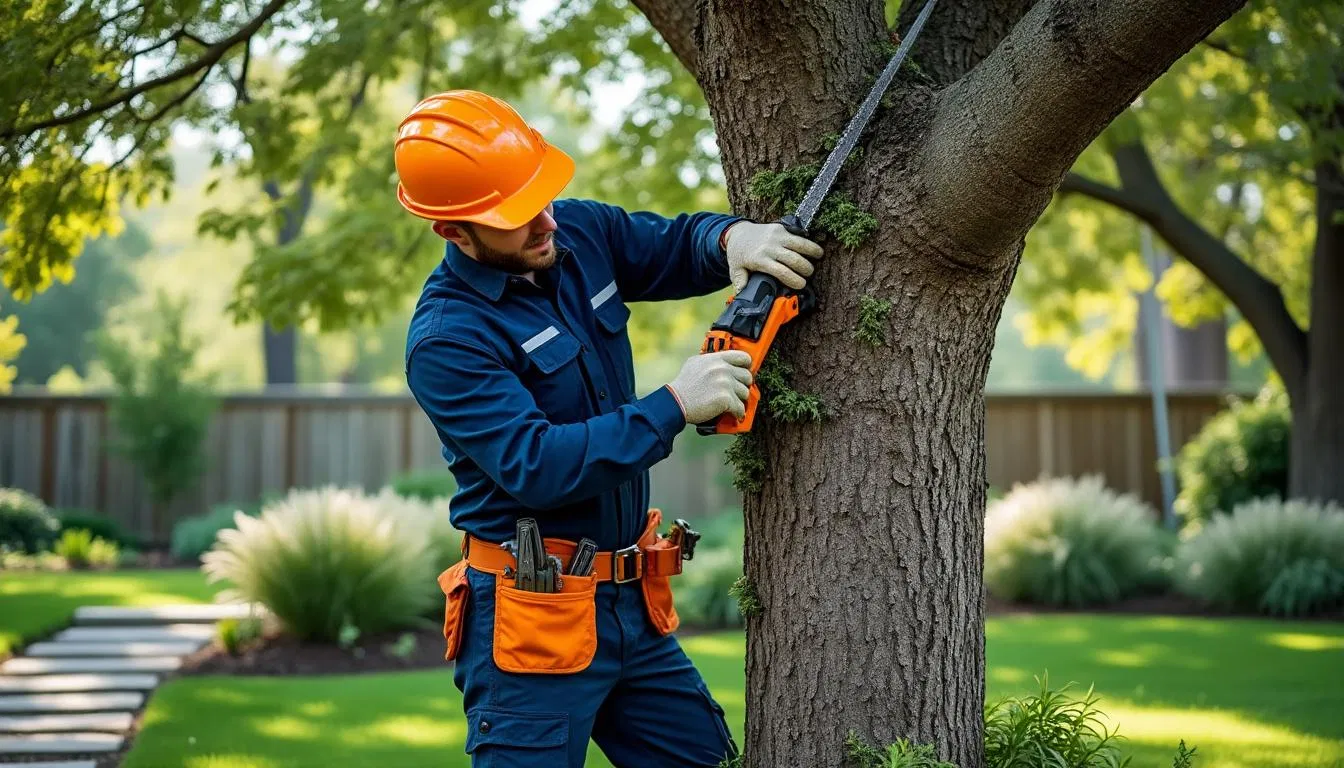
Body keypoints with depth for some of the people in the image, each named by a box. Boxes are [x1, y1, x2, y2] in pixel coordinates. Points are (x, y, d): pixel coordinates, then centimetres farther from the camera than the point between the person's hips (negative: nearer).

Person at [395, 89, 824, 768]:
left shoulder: (579, 232, 2)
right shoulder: (445, 341, -19)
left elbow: (678, 245, 15)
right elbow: (533, 467, -26)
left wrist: (733, 236, -10)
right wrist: (674, 406, -25)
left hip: (633, 607, 8)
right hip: (531, 622, -7)